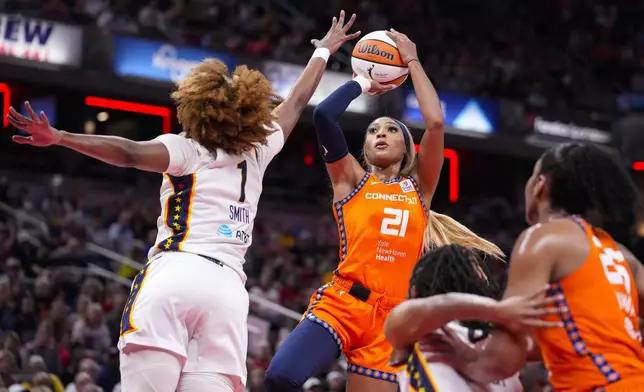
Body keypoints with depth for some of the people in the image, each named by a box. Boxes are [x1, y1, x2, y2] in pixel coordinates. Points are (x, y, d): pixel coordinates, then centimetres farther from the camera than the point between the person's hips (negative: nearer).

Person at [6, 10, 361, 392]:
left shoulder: (187, 150, 9)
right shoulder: (257, 154, 21)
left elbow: (129, 152, -10)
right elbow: (295, 103, 37)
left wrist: (58, 138, -20)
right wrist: (324, 51, 53)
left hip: (173, 276, -4)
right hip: (227, 289, 4)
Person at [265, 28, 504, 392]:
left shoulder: (420, 187, 18)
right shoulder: (351, 180, 14)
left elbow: (436, 123, 5)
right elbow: (324, 114, 1)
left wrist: (413, 61, 14)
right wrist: (362, 83, 17)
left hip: (392, 317, 2)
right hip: (342, 303, -2)